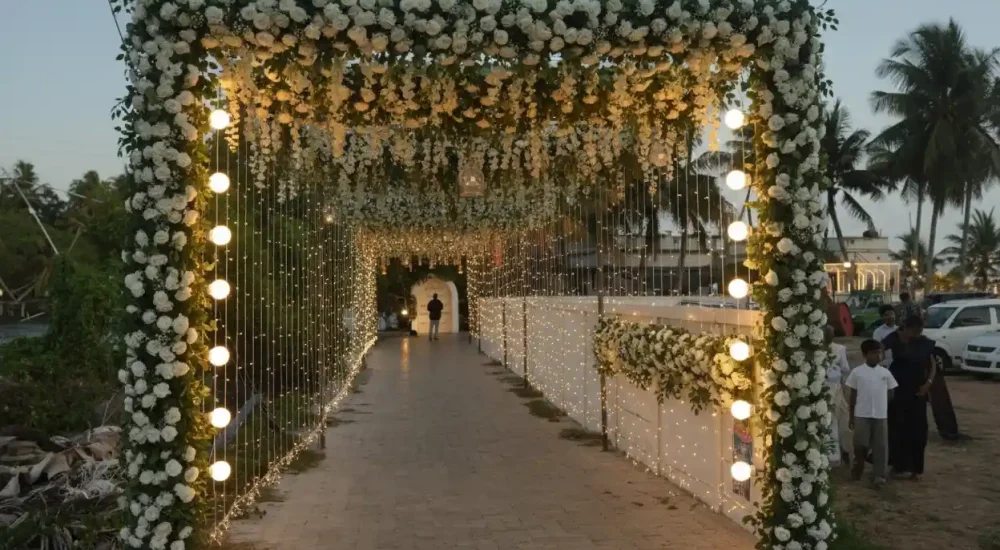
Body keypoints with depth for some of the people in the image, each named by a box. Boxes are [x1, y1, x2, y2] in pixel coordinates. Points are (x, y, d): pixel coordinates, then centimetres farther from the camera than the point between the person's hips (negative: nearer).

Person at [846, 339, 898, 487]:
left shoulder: (886, 373, 3)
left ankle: (880, 475, 7)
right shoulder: (857, 372, -2)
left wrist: (882, 405, 3)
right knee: (860, 444, 3)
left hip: (881, 415, 2)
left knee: (880, 446, 2)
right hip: (861, 415, -1)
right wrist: (851, 416, 3)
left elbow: (890, 394, 12)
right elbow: (853, 395, 2)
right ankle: (857, 470, 25)